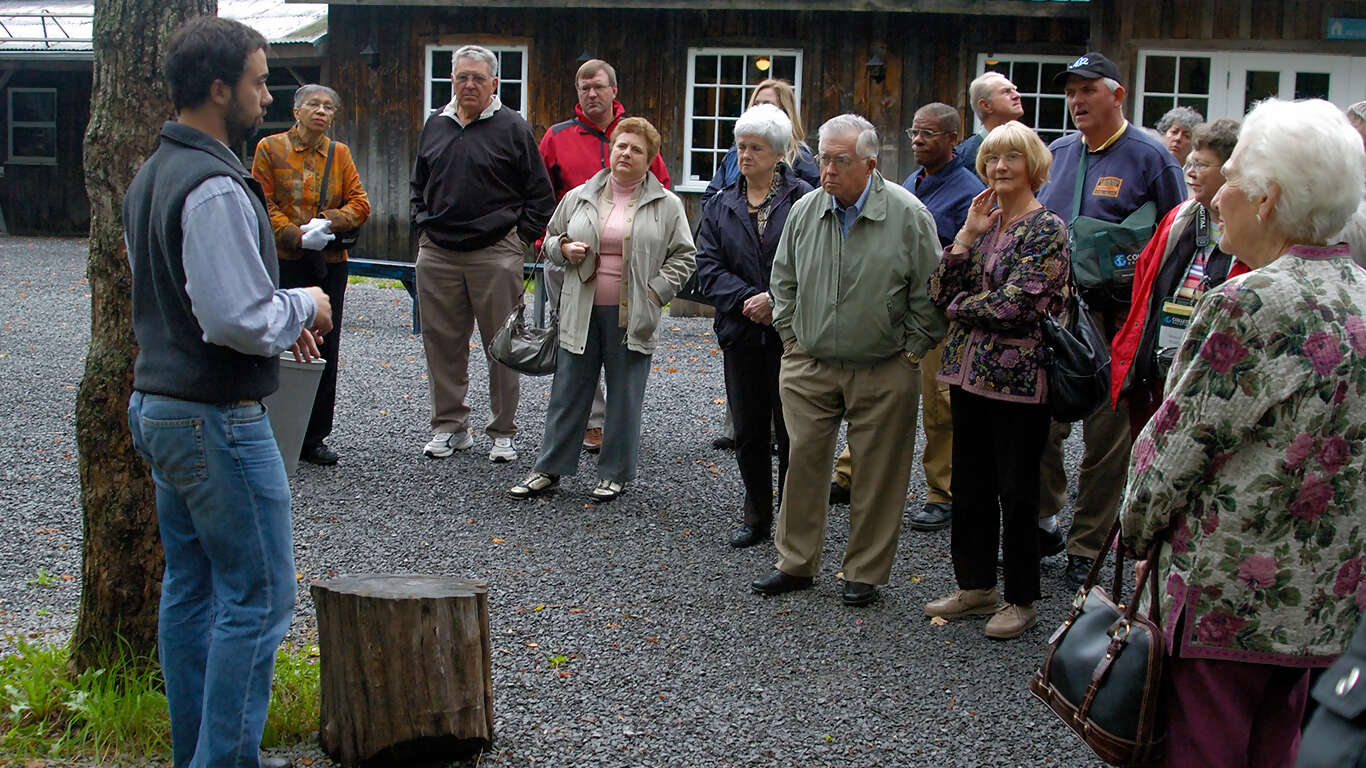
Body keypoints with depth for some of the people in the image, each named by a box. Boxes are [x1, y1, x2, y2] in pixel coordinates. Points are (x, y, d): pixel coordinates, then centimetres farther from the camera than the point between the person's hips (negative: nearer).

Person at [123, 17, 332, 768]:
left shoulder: (152, 175, 12)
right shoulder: (215, 188, -21)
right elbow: (239, 321, -27)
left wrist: (278, 317, 12)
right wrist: (304, 305, -9)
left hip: (160, 407, 10)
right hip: (217, 420, -10)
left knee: (190, 589, 16)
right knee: (257, 599, -2)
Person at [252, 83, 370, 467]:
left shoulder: (340, 154, 12)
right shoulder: (270, 148, 2)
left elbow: (359, 203, 7)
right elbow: (263, 204, -4)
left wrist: (330, 221, -11)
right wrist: (297, 236, -16)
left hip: (330, 263, 4)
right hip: (285, 262, -4)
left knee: (325, 349, 5)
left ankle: (314, 437, 13)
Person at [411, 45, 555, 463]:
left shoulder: (512, 127, -1)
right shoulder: (435, 126, 13)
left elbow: (540, 194, 1)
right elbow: (418, 186, 25)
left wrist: (520, 235, -4)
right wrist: (423, 225, 13)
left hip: (495, 253, -4)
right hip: (437, 254, 4)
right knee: (442, 344, 8)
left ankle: (503, 432, 9)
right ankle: (449, 427, 19)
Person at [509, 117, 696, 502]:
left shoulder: (666, 205, 2)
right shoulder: (579, 198, 8)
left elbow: (683, 257, 3)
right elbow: (550, 239, 19)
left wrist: (655, 293, -7)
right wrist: (564, 248, -3)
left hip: (632, 317, -2)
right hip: (581, 312, 2)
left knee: (625, 396, 6)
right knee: (568, 392, 7)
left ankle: (615, 473, 19)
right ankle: (549, 468, 17)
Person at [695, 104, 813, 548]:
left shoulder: (803, 200, -5)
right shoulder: (721, 206, 10)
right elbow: (708, 265, 2)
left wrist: (777, 300, -20)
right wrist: (746, 300, -13)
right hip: (742, 334, 5)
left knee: (791, 431, 2)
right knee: (748, 430, 11)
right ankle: (756, 517, 25)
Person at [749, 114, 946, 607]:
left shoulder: (908, 215, -9)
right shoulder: (804, 211, 2)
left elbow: (929, 293, -3)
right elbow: (784, 281, 15)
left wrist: (912, 351, -3)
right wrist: (791, 338, 10)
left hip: (883, 372, -3)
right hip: (808, 364, 3)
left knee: (877, 474, 4)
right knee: (803, 461, 6)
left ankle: (865, 573, 17)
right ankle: (795, 563, 20)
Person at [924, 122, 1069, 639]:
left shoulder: (1047, 229, -10)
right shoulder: (982, 219, 11)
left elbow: (1014, 306, -19)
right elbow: (939, 293, 2)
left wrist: (958, 304, -5)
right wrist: (967, 235, -7)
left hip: (1017, 378, -7)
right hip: (969, 371, 7)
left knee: (1016, 491, 3)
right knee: (970, 485, 15)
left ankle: (1021, 600, 17)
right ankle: (976, 585, 29)